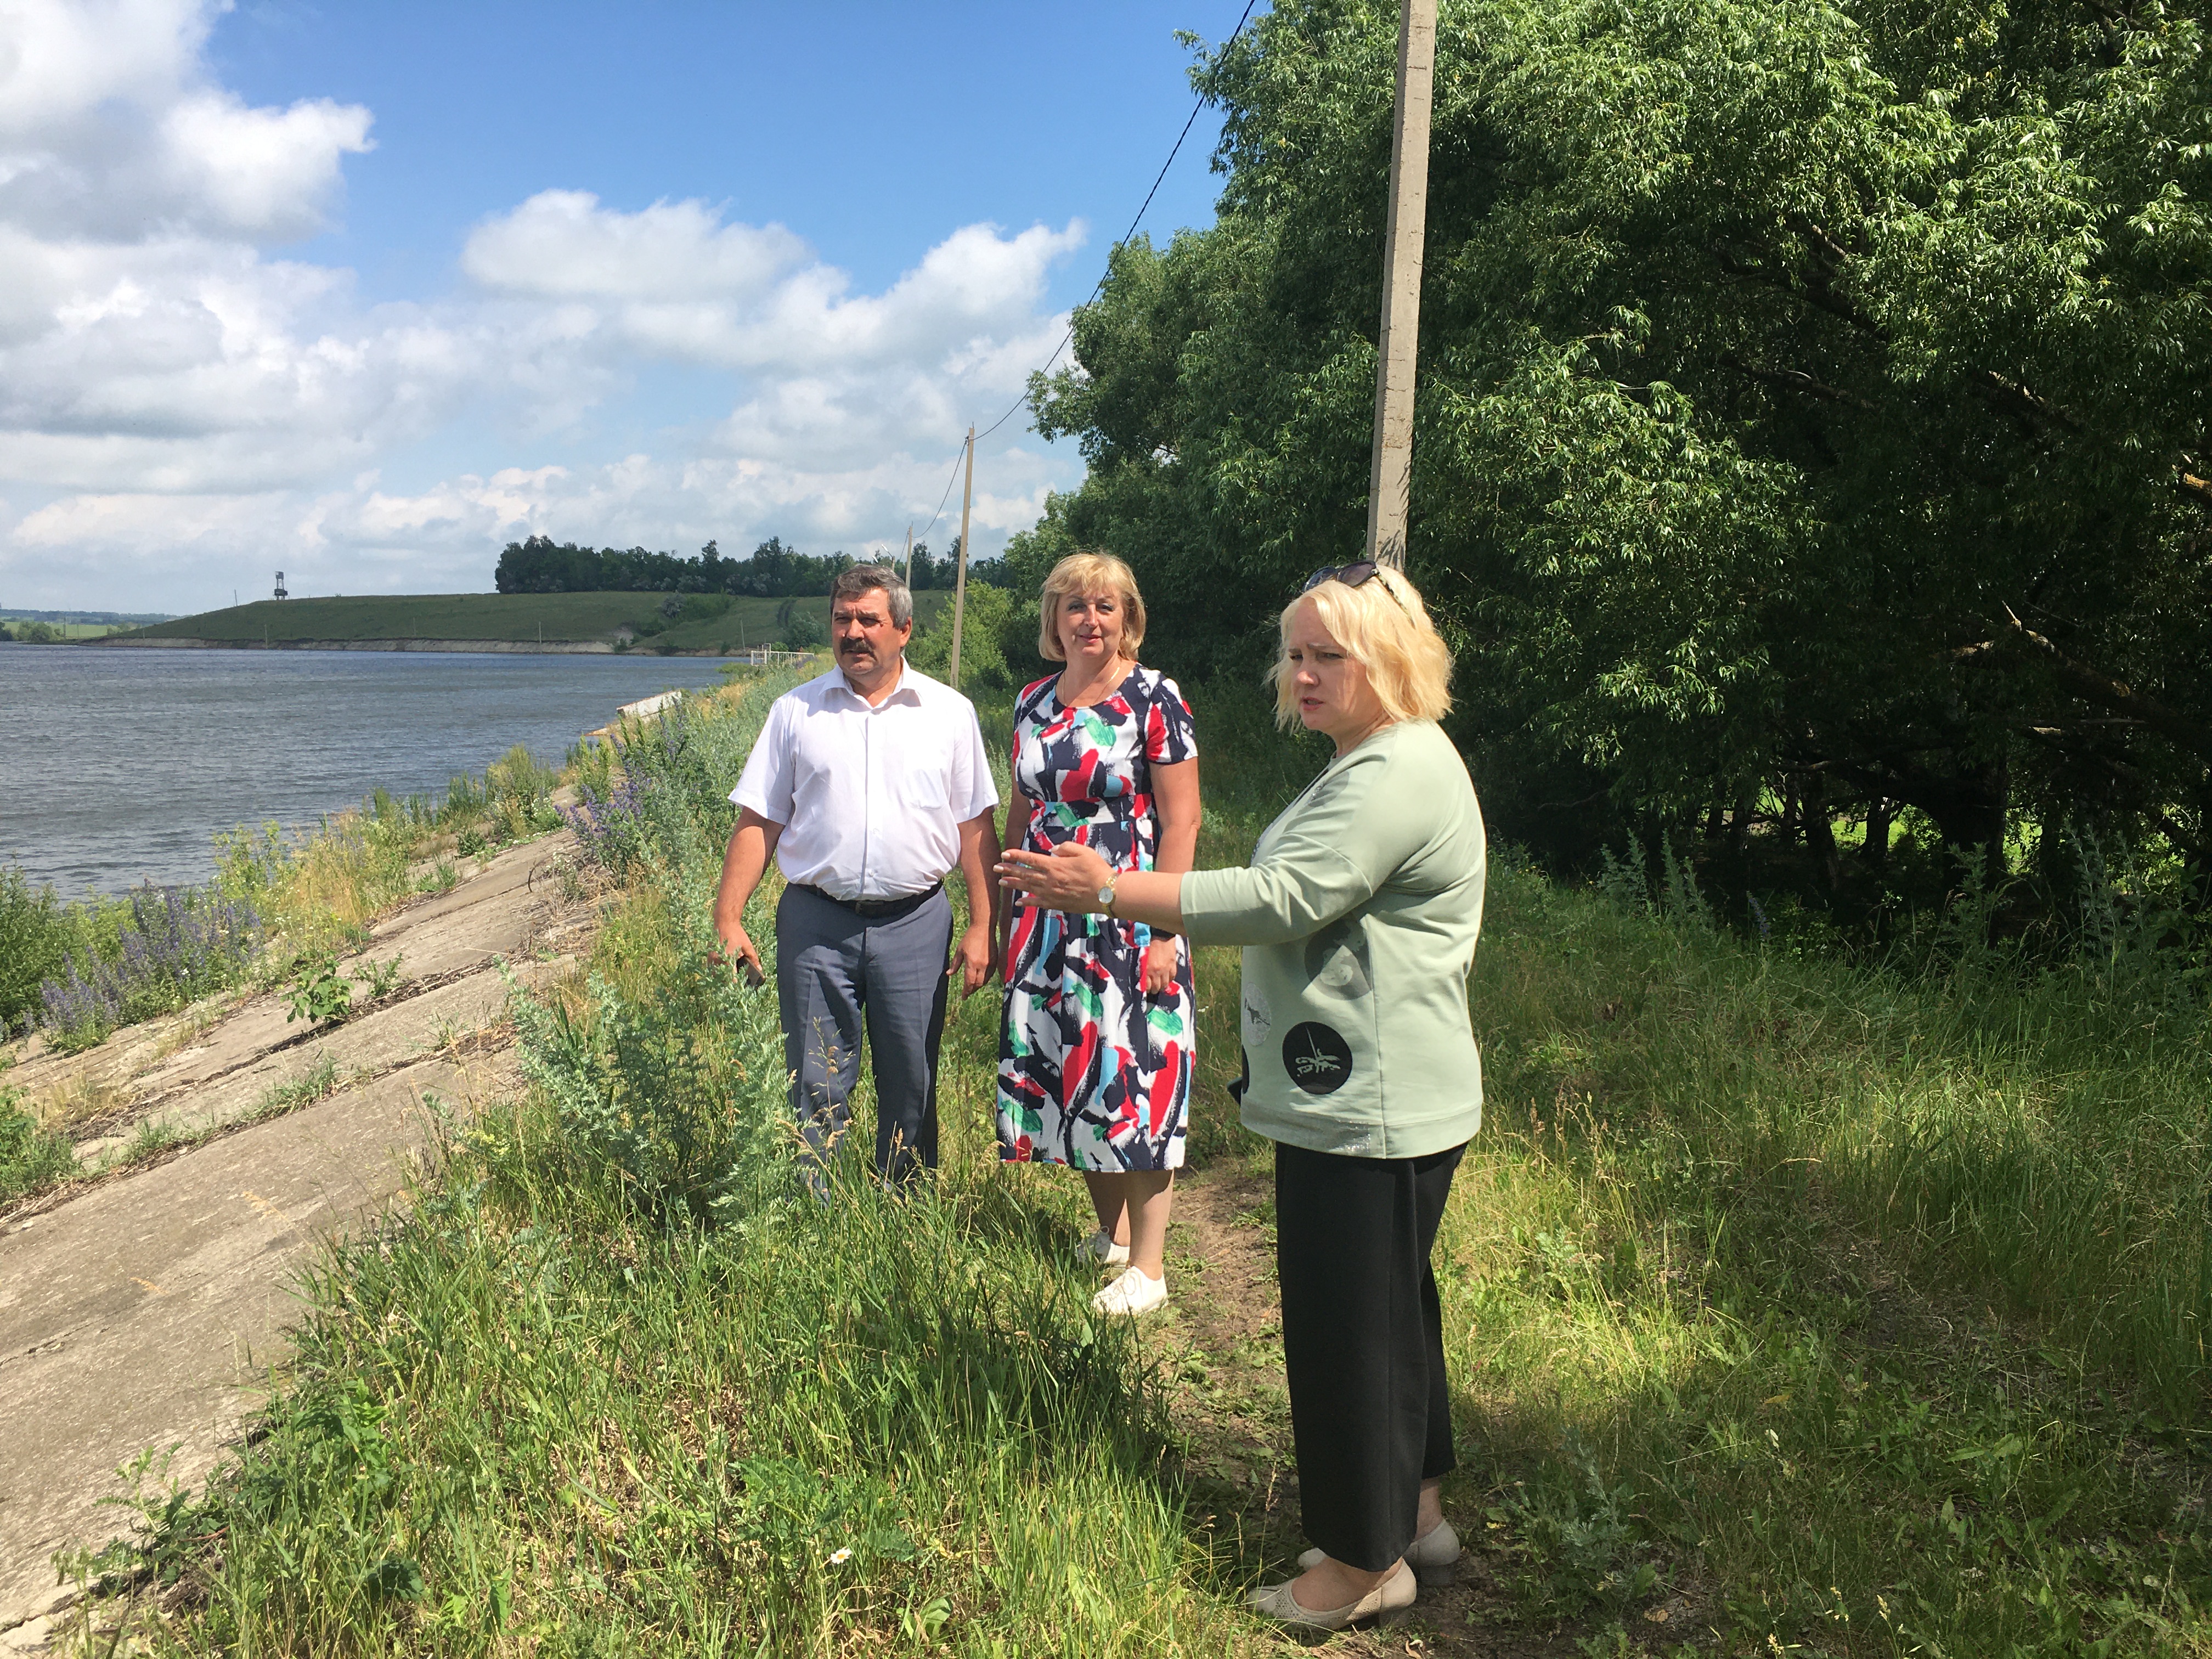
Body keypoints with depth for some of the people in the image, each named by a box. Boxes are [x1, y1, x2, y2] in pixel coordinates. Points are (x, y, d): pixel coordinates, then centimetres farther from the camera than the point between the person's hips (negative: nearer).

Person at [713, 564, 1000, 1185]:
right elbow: (757, 823, 5)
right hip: (817, 923, 0)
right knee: (816, 1089, 4)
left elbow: (977, 827, 5)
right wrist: (727, 920, -3)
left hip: (915, 923, 0)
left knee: (912, 1088, 8)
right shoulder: (795, 711, 6)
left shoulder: (950, 712, 5)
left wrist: (981, 929, -1)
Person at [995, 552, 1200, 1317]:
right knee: (1066, 1073, 10)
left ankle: (1148, 1266, 8)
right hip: (1049, 924, 6)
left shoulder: (1154, 699, -7)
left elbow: (1181, 822, -10)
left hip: (1128, 920, -6)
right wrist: (1007, 915, 14)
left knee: (1130, 1075, -3)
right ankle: (1110, 1232, 28)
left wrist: (1164, 932, -16)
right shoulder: (1034, 703, 10)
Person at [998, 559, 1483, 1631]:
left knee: (1346, 1326, 1)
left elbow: (1279, 901, -26)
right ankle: (1414, 1515, 37)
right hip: (1356, 1103, 11)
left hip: (1369, 1119, -11)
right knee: (1388, 1311, 21)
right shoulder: (1369, 764, 16)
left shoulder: (1399, 774, -19)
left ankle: (1365, 1562, 18)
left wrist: (1104, 890, -23)